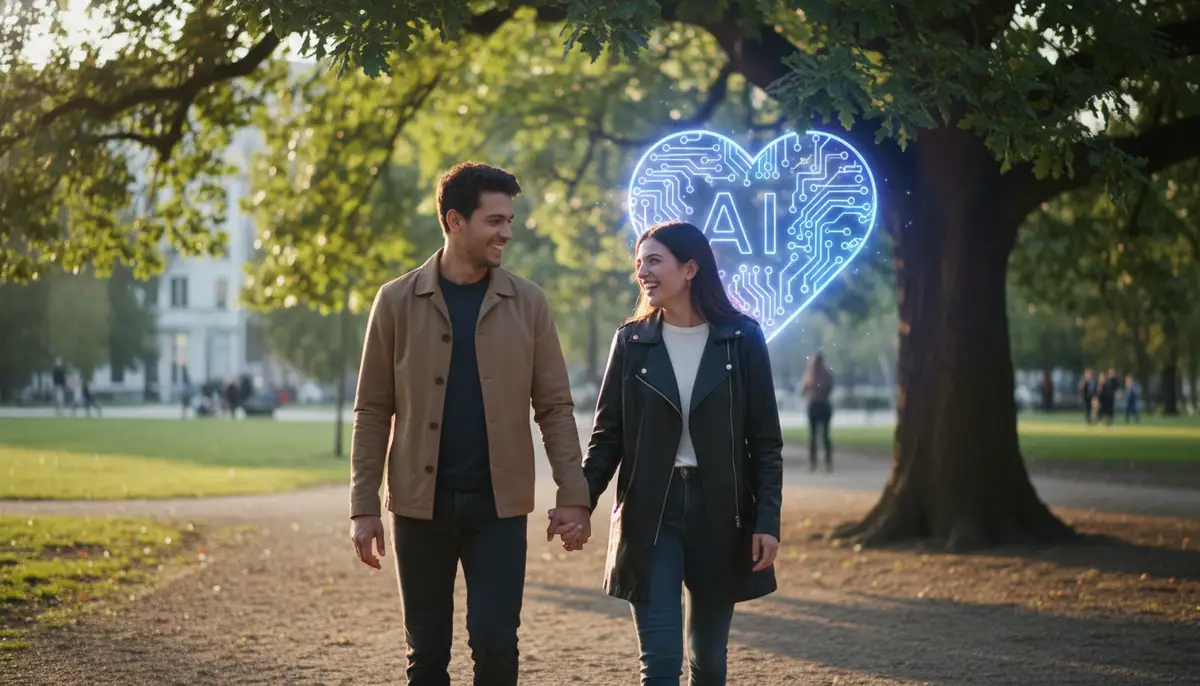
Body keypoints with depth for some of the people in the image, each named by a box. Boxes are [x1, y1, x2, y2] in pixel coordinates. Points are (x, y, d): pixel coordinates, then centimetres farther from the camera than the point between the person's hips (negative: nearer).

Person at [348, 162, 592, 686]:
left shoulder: (527, 303, 3)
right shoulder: (397, 301, 1)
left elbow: (554, 406, 3)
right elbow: (373, 411, 2)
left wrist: (574, 495, -6)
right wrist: (363, 508, -3)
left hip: (500, 505, 0)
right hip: (421, 504, 0)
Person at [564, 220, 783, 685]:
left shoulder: (742, 338, -1)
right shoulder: (632, 341, 2)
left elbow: (765, 441, 0)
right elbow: (607, 436, 3)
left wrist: (768, 520, -8)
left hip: (719, 513, 0)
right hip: (650, 513, 0)